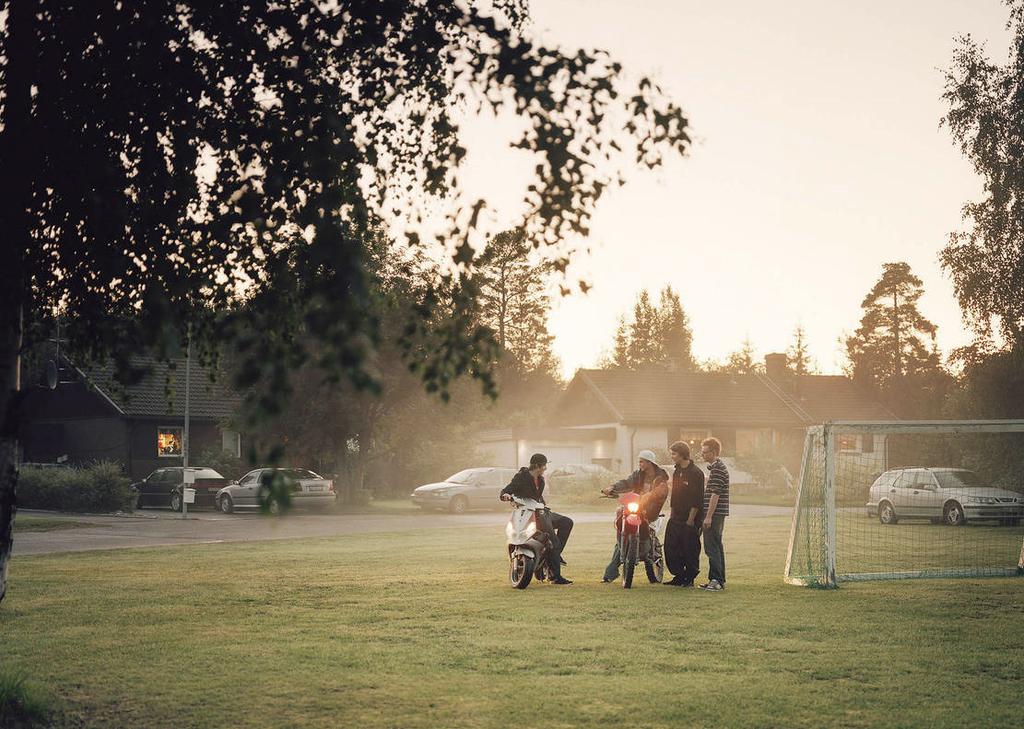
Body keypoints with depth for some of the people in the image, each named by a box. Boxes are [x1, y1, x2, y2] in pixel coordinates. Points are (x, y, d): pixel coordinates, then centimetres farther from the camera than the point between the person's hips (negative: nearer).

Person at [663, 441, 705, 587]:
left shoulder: (695, 473, -12)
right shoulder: (677, 472, 14)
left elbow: (697, 500, -16)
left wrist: (691, 519, -17)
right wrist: (672, 513, 16)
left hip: (689, 520, -8)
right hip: (675, 519, 8)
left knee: (690, 550, -1)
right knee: (670, 547, 5)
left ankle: (689, 579, 9)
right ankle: (679, 576, 15)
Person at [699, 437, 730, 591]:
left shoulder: (717, 469, -15)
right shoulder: (715, 467, 17)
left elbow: (715, 494, -20)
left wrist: (708, 516, -21)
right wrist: (708, 515, 22)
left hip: (715, 514, -10)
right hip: (718, 515, 10)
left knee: (712, 548, -11)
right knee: (717, 547, 12)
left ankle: (716, 580, -12)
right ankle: (719, 580, 16)